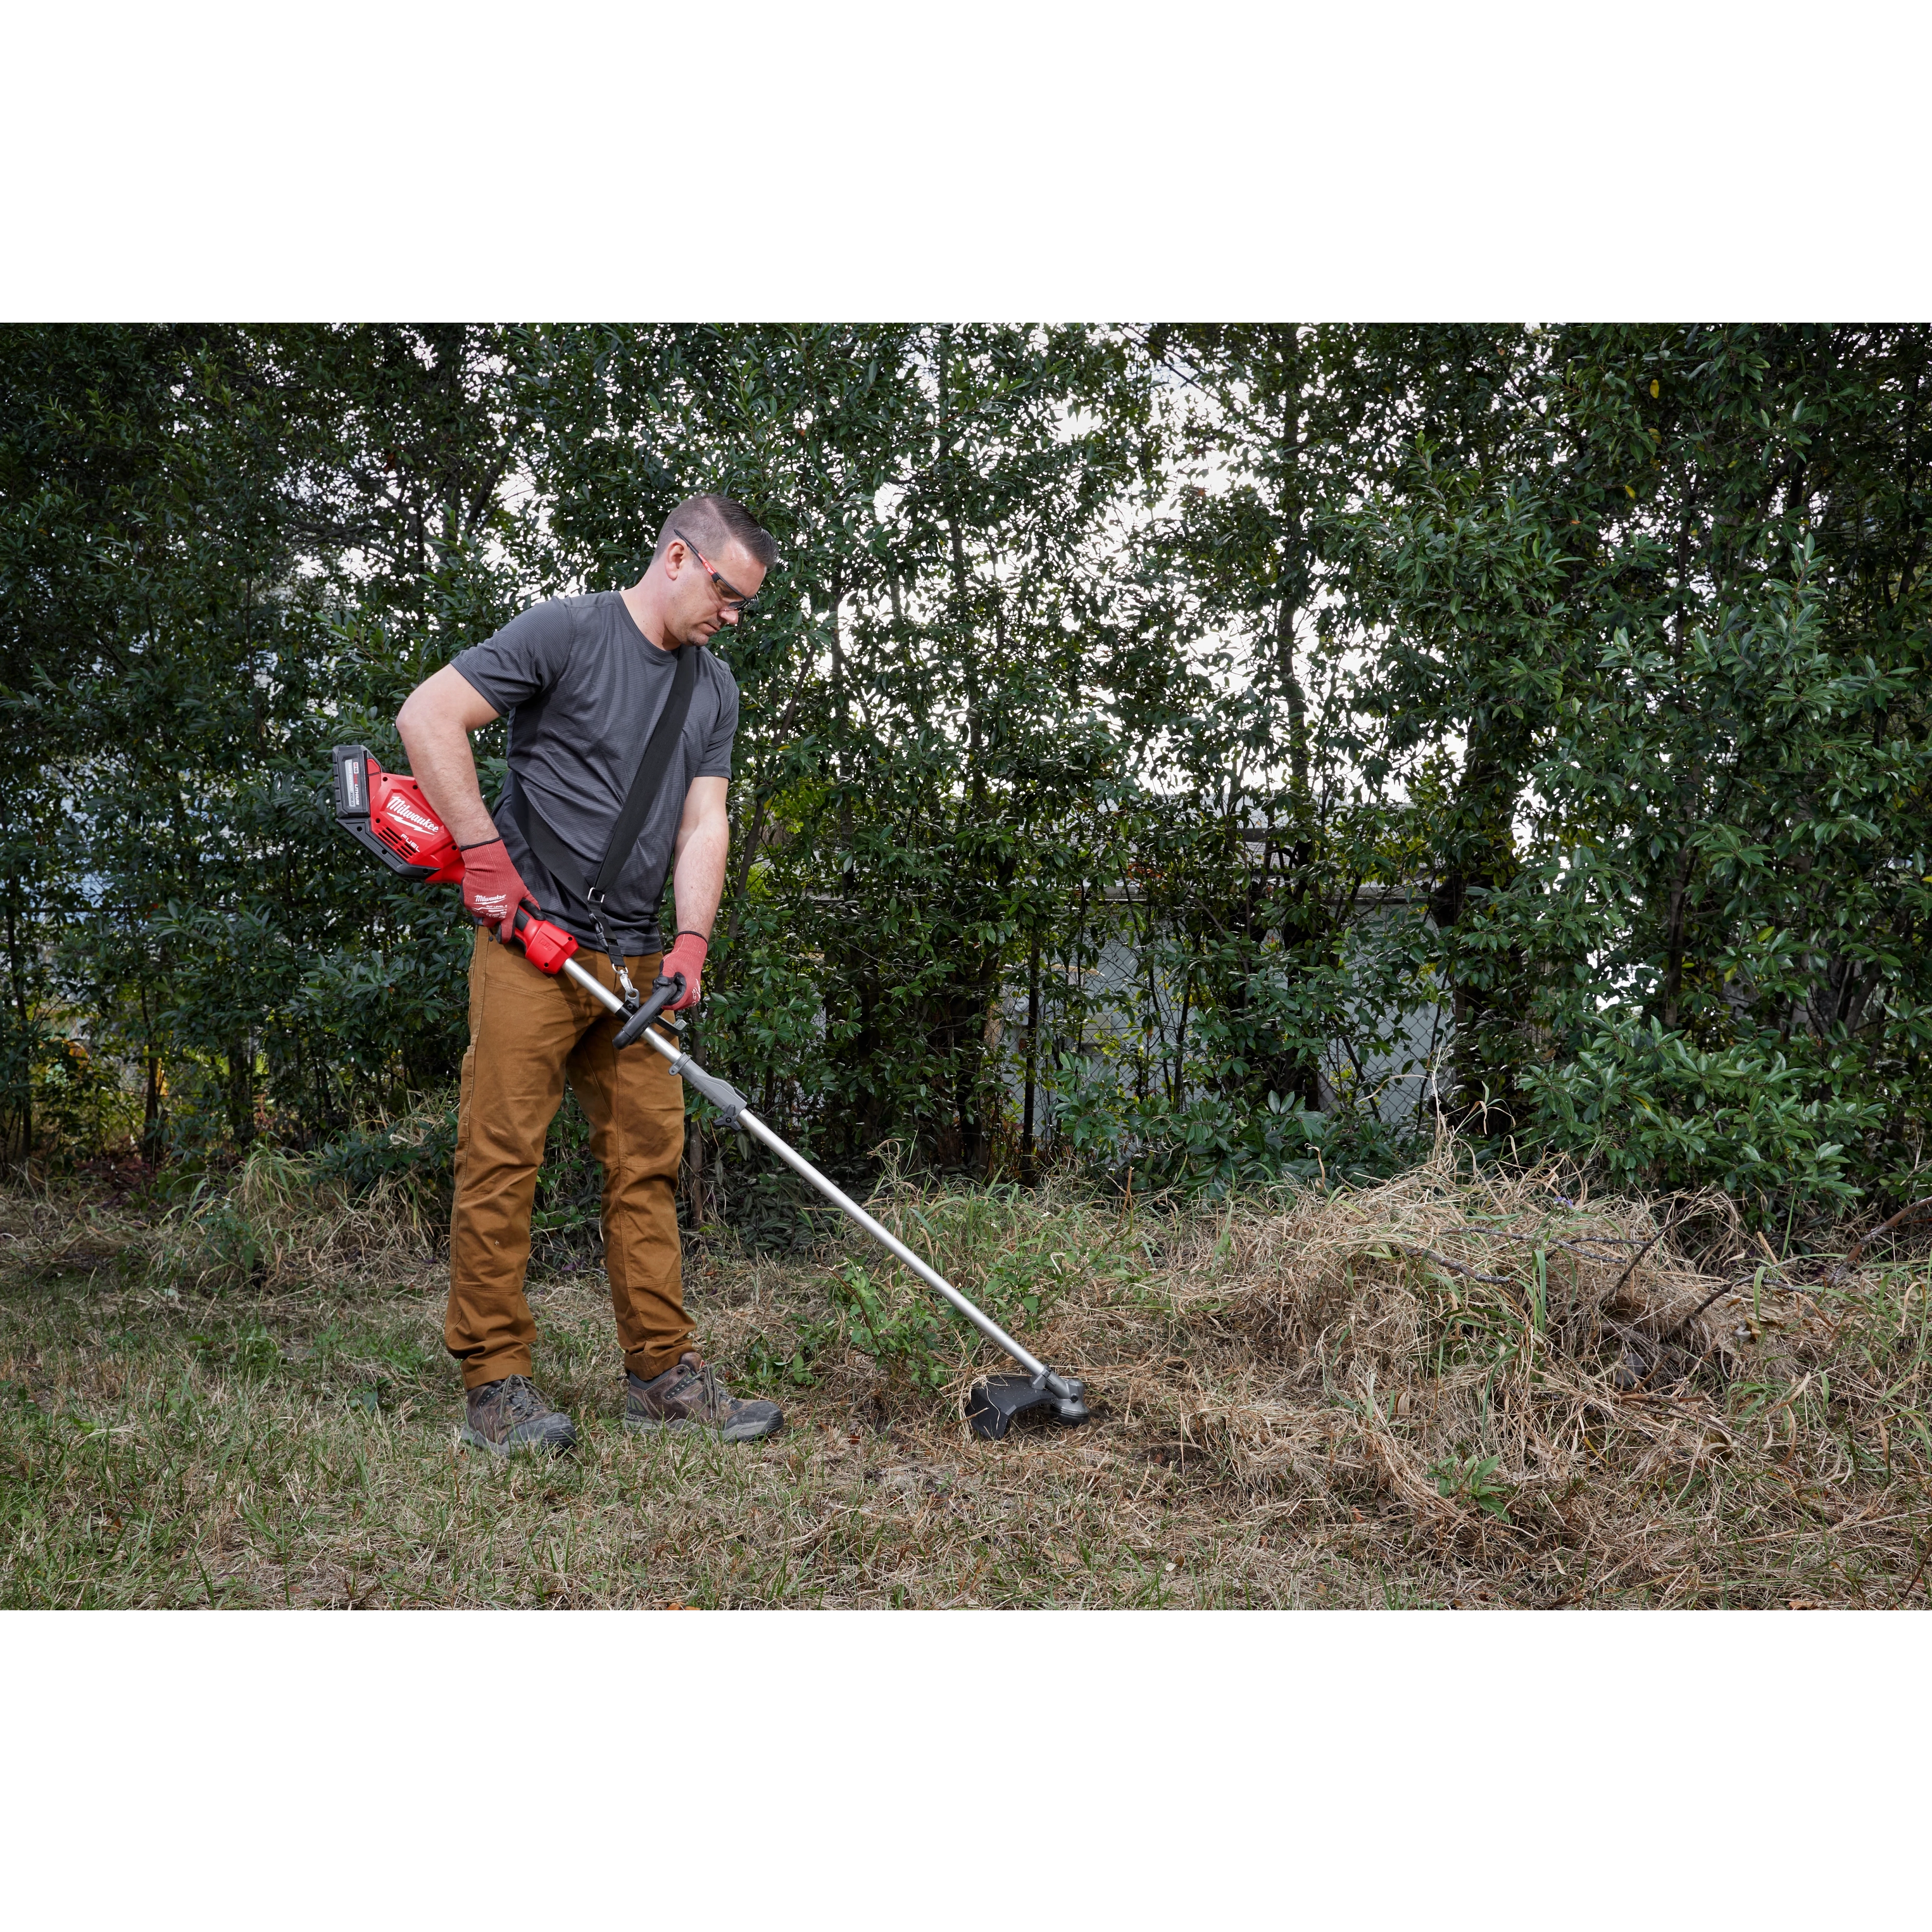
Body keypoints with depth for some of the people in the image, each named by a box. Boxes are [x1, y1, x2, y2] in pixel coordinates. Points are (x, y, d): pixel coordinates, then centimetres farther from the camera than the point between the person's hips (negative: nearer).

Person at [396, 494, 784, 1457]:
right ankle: (495, 1383, 3)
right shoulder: (566, 630, -5)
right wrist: (484, 852, -13)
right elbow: (427, 716, -10)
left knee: (649, 1159, 7)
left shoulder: (714, 689, 16)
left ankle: (662, 1374, 14)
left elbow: (704, 822, 10)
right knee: (501, 1156, -5)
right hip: (531, 945, -6)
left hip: (633, 961, 7)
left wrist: (690, 944, -4)